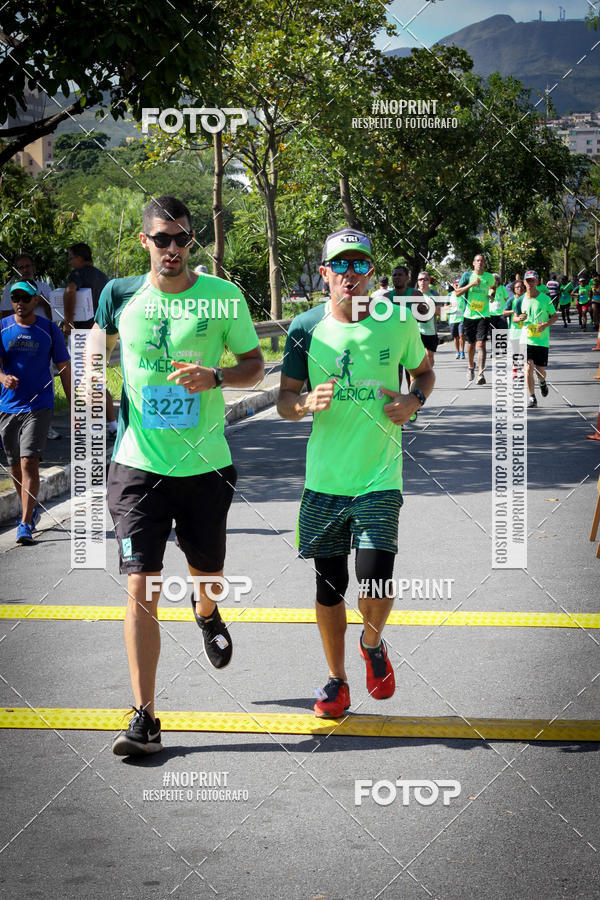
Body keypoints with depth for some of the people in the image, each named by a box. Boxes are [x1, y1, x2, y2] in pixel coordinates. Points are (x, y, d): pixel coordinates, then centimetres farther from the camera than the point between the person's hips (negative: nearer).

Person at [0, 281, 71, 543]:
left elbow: (64, 369, 6)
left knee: (29, 463, -15)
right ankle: (31, 511, 34)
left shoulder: (49, 330, 1)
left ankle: (25, 524, -15)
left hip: (39, 406, -3)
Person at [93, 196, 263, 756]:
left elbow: (254, 366, 4)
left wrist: (215, 377, -15)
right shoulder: (121, 295, 1)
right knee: (140, 586, -9)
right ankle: (144, 718, -6)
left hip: (204, 464, 1)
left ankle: (206, 612, 56)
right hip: (138, 464, 0)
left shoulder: (222, 296, -3)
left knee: (208, 576, 17)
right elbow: (101, 348, 20)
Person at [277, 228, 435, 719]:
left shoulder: (398, 321, -2)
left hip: (379, 479, -1)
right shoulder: (306, 327, -2)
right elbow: (284, 401, 5)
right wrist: (308, 402, -18)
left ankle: (373, 643, 21)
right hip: (324, 480, 2)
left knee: (375, 585, -13)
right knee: (329, 586, 9)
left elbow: (424, 370, 16)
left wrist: (414, 400, -6)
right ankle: (337, 682, 28)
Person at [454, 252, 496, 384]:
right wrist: (471, 284, -16)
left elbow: (493, 287, 28)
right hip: (469, 315, 1)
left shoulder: (489, 277, 6)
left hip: (483, 315, -1)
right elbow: (457, 293, -5)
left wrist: (492, 293, 4)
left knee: (481, 344, -14)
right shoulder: (467, 275, 1)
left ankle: (481, 374, -21)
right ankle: (471, 366, 39)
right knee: (471, 344, 12)